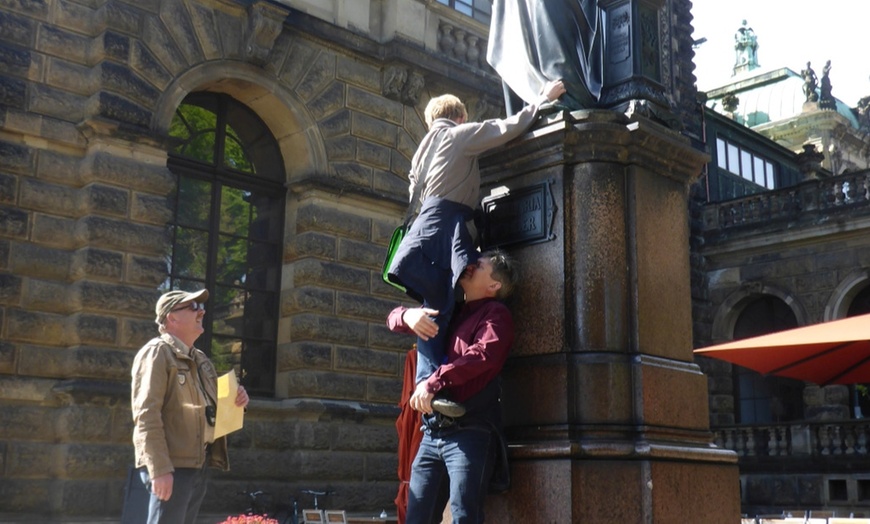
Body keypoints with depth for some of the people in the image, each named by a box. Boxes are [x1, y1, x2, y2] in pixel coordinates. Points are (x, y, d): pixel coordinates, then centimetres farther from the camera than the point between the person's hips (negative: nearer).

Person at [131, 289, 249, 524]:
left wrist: (235, 401, 4)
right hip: (172, 465, -9)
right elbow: (147, 415, -17)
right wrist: (160, 468, -24)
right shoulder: (157, 352, -8)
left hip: (199, 464, 9)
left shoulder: (201, 359, 18)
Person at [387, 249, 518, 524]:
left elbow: (484, 354, -18)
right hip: (432, 433, 7)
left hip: (470, 432, -7)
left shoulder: (495, 313, 2)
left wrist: (433, 382, -24)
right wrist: (408, 315, -1)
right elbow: (393, 318, 24)